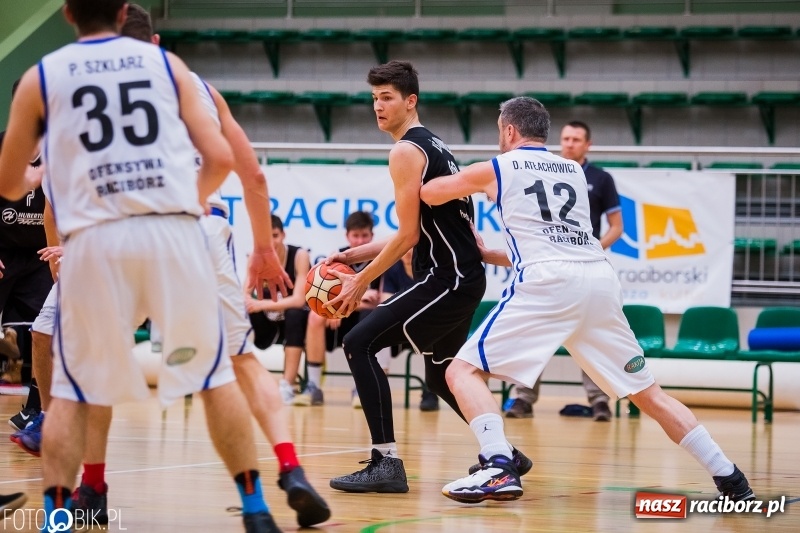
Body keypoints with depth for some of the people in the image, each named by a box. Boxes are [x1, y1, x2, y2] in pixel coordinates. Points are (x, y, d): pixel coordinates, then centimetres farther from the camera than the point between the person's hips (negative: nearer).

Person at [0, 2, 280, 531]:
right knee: (216, 375, 13)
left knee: (73, 391, 11)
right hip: (175, 231, 1)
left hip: (95, 238, -1)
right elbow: (221, 158, 10)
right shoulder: (167, 63, 15)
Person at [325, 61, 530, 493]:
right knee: (440, 374, 25)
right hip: (463, 277, 10)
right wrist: (357, 254, 17)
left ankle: (386, 462, -18)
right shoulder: (434, 145, 19)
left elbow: (409, 235, -15)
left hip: (447, 278, -10)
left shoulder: (406, 151, -11)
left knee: (360, 344, -13)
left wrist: (362, 281, -8)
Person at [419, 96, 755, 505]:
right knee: (646, 391, 15)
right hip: (601, 277, 5)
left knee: (464, 371, 1)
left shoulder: (496, 168, 14)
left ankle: (499, 467, -21)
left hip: (548, 283, -5)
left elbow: (428, 193, 27)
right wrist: (486, 255, 46)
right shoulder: (573, 171, 27)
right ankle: (729, 477, 10)